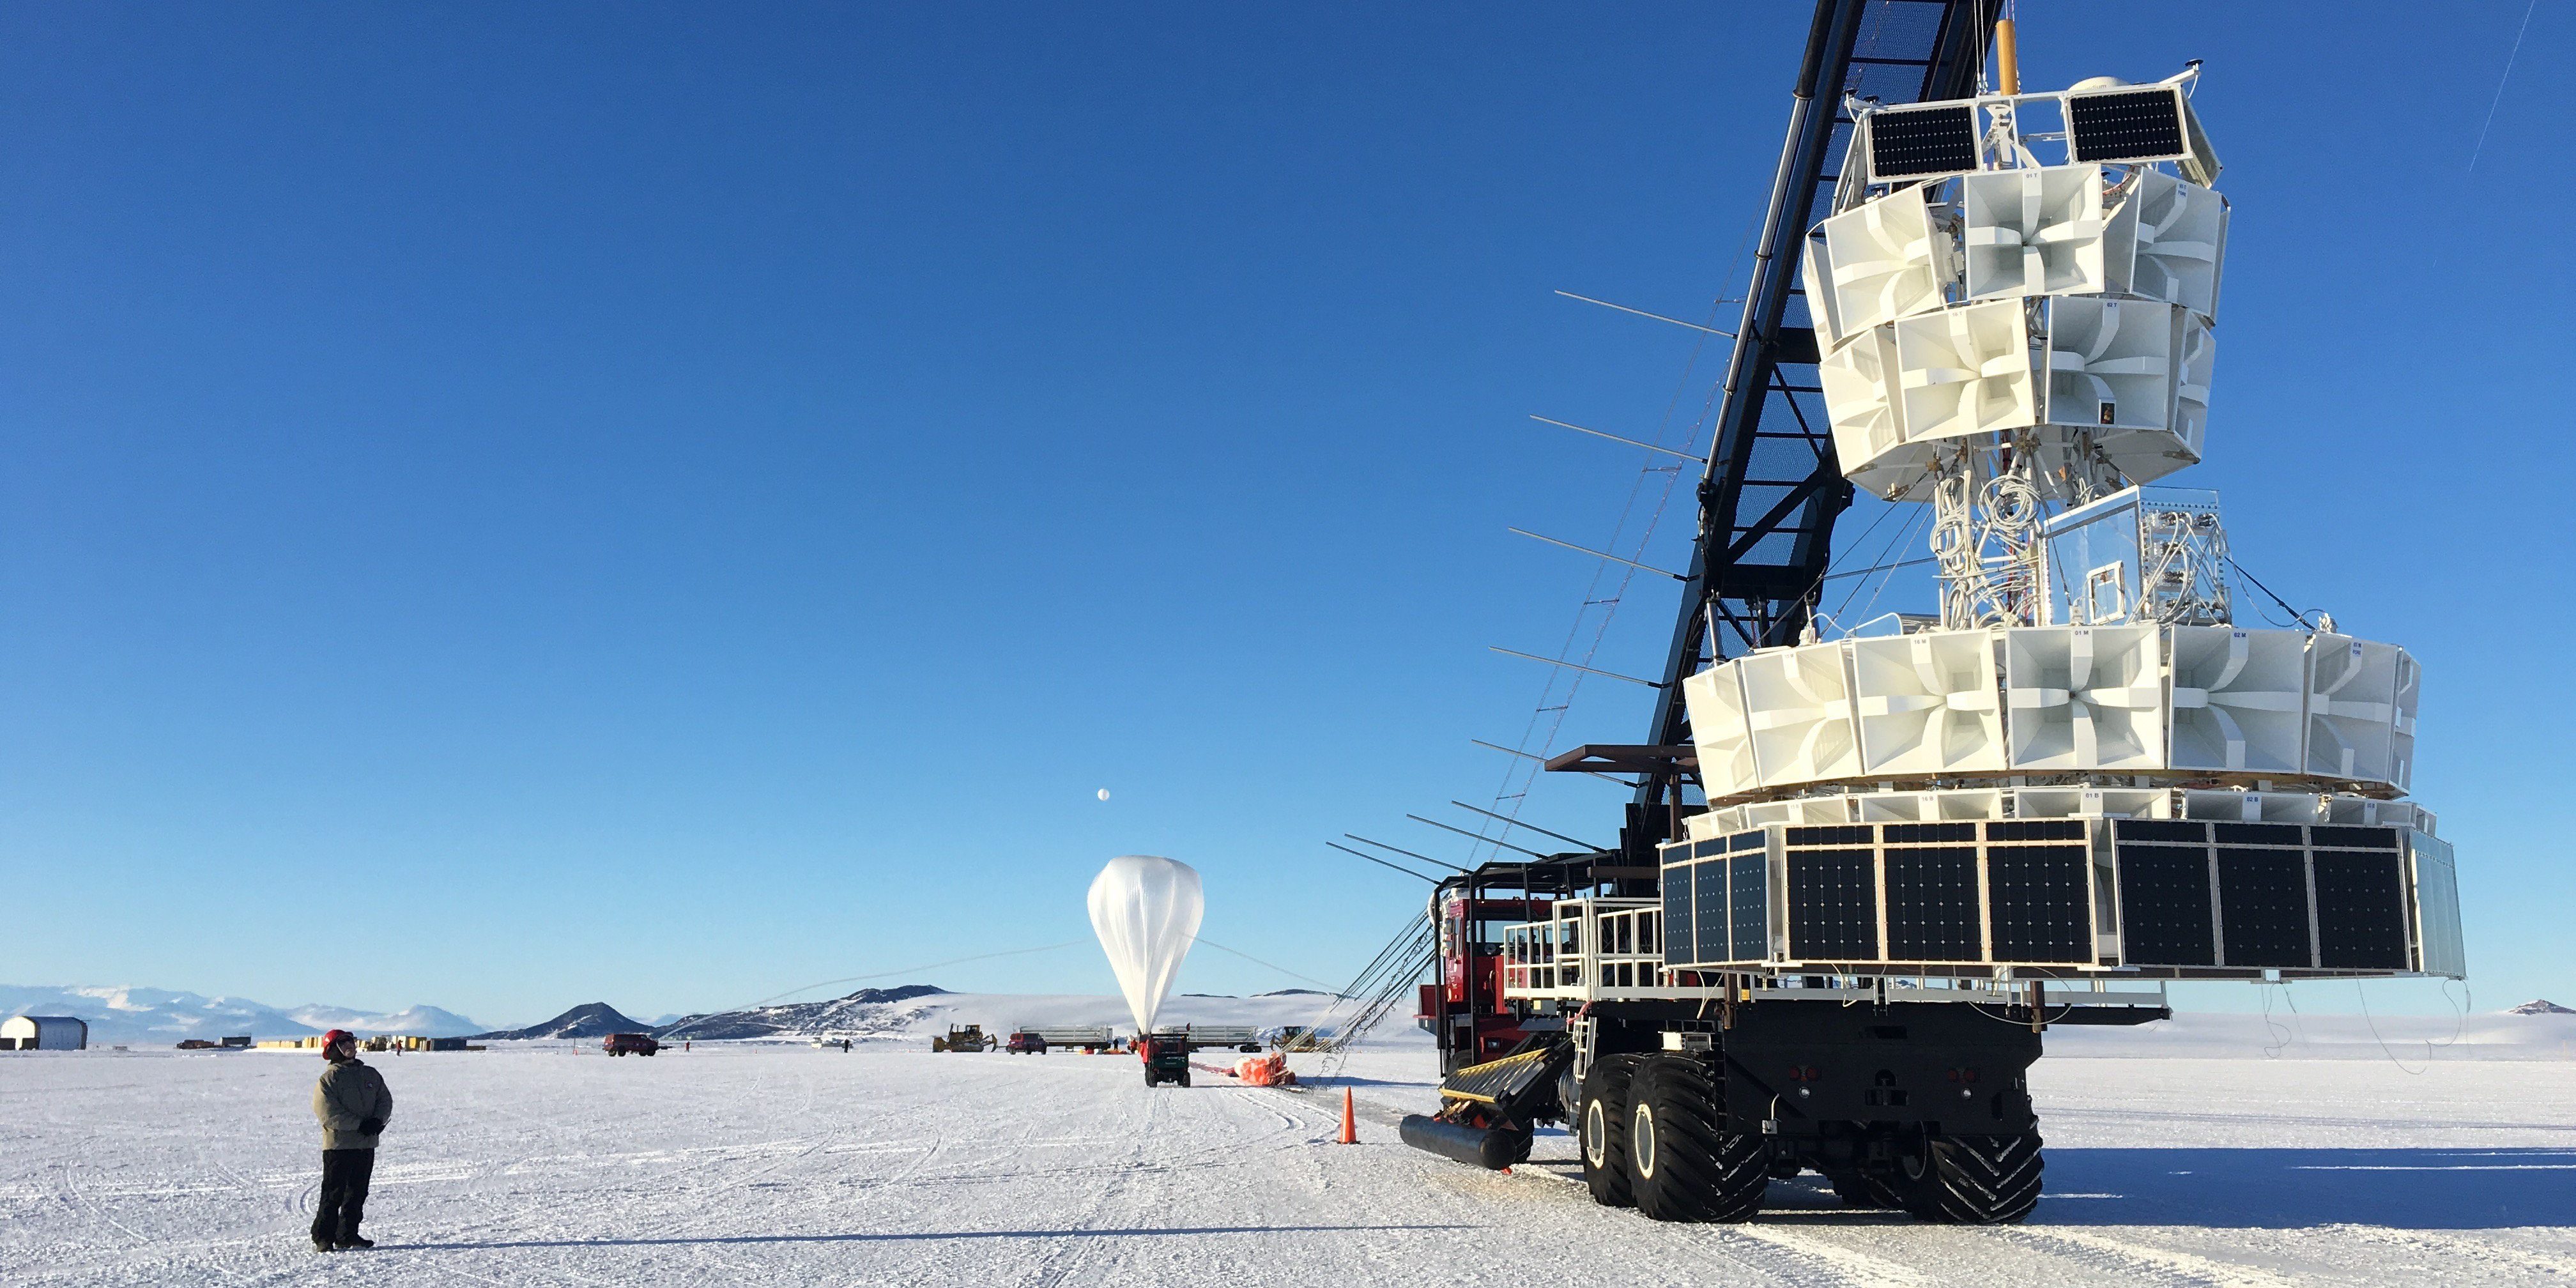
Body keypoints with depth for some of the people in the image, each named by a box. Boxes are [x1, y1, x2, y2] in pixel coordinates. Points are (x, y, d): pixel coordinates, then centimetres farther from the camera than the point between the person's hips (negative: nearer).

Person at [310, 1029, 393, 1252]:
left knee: (357, 1193, 11)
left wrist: (378, 1121, -10)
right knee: (333, 1194, -4)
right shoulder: (328, 1079, -6)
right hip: (338, 1145, -6)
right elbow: (328, 1113, -14)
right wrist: (360, 1125, -19)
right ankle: (323, 1239, 3)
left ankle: (348, 1235, 20)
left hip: (367, 1145, 6)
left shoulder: (371, 1075, 12)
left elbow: (385, 1100, 10)